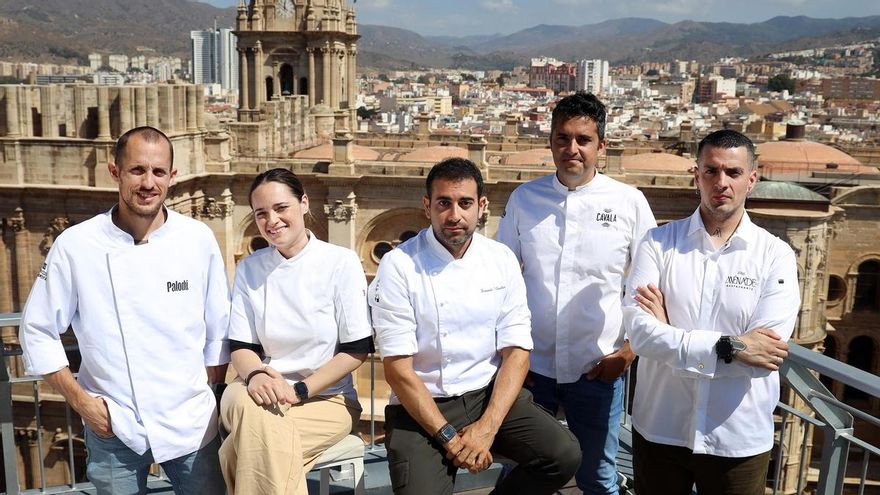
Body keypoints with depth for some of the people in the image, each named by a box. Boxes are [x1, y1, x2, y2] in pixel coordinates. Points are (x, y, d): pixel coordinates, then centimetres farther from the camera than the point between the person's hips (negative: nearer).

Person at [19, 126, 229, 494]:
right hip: (113, 429, 0)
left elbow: (219, 329, 2)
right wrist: (80, 401, -5)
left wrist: (212, 403, 3)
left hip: (192, 425, 1)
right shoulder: (74, 245, -8)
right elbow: (38, 332, 1)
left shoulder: (199, 239, -5)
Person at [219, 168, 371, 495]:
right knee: (247, 403, -34)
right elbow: (240, 346, 4)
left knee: (247, 449, -31)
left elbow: (357, 349, -6)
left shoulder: (342, 263, -4)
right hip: (264, 395, 3)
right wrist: (256, 374, -20)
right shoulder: (249, 268, 6)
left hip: (327, 398, -2)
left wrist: (299, 390, -15)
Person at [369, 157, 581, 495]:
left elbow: (516, 352, -2)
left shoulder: (502, 260, 1)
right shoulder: (398, 265, -10)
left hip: (490, 394, 3)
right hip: (421, 405, -3)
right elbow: (397, 366, -12)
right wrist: (449, 436, -18)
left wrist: (487, 427, -14)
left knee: (563, 455, -16)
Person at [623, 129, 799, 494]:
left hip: (739, 440, 0)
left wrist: (670, 335, -14)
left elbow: (766, 354, -16)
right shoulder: (658, 243, -4)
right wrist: (729, 346, -22)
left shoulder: (775, 255, -5)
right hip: (659, 430, 1)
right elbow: (639, 333, -16)